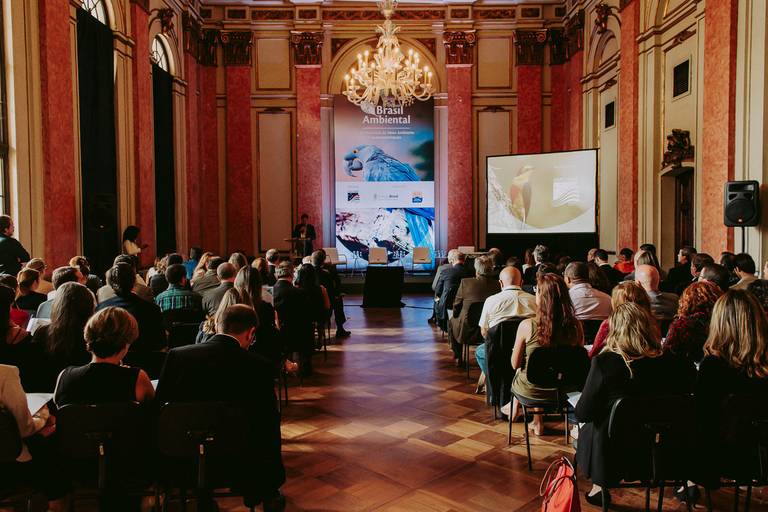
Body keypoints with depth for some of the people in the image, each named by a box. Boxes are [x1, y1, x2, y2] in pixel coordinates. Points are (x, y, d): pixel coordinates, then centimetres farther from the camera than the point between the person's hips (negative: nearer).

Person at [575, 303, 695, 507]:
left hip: (613, 456, -4)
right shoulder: (672, 363, -15)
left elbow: (582, 414, -16)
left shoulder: (604, 362, -25)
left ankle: (599, 488, 36)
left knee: (582, 430, 26)